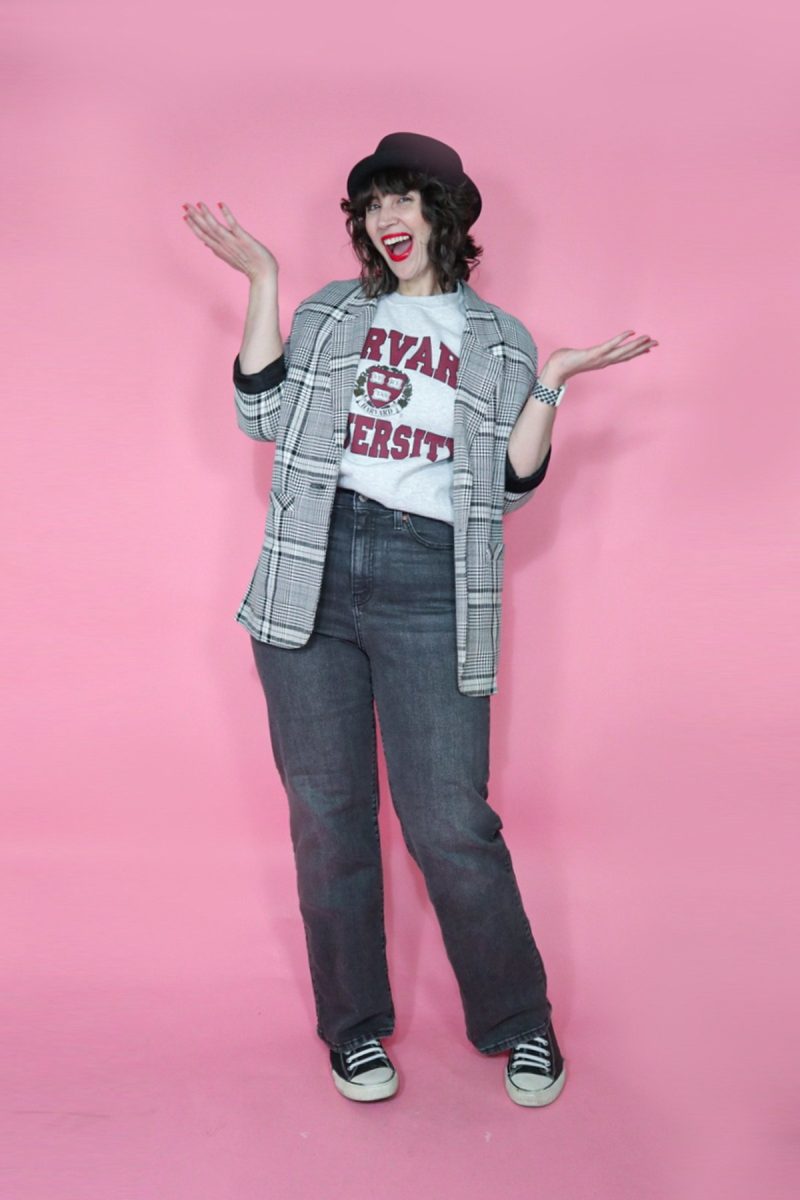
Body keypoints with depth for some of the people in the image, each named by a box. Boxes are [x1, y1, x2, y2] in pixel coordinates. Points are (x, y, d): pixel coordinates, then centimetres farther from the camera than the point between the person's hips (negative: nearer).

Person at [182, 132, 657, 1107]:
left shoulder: (498, 342, 12)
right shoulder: (331, 313, 17)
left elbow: (512, 484, 6)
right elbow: (264, 415, 5)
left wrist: (552, 382, -5)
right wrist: (262, 281, 5)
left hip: (428, 593, -2)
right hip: (312, 578, 2)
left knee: (451, 823, -4)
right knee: (326, 812, 6)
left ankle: (519, 1021, 19)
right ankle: (353, 1025, 24)